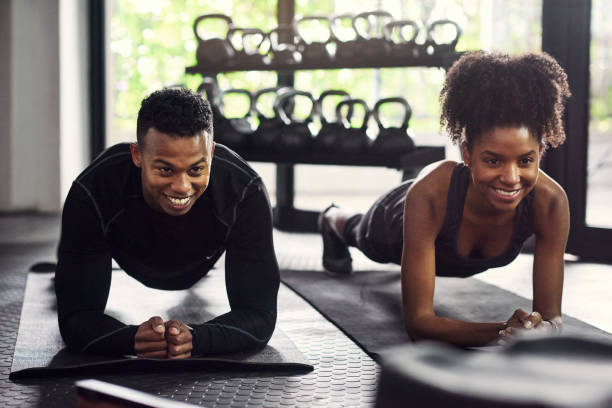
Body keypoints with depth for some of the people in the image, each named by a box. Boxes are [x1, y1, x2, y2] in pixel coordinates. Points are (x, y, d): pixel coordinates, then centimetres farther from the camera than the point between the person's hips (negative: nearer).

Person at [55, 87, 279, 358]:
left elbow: (258, 316, -41)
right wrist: (134, 338, -64)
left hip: (198, 264, 1)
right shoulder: (92, 194, -45)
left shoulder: (246, 193, -44)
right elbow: (76, 319, -42)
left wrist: (196, 338, -63)